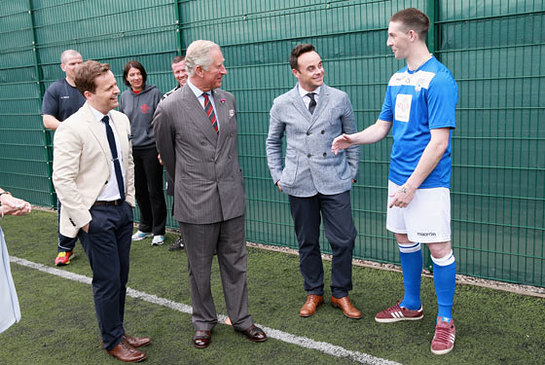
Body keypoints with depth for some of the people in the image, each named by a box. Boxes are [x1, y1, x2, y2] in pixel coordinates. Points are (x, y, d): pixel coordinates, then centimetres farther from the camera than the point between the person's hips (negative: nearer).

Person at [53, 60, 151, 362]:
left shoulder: (121, 120, 5)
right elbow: (62, 180, -17)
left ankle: (118, 332, 34)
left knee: (120, 279, 16)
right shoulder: (72, 128, -17)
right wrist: (84, 220, -16)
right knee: (107, 281, 4)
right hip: (96, 215, -6)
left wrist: (130, 201, 12)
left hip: (122, 210, 7)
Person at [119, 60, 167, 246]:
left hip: (151, 149, -4)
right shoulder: (124, 97, 8)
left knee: (155, 191, 0)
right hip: (132, 150, 5)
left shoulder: (154, 93, -5)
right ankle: (145, 227, 27)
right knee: (139, 191, 12)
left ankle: (158, 231, 11)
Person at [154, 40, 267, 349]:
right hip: (196, 202, -3)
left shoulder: (228, 100, 5)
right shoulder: (170, 108, -11)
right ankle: (204, 322, 32)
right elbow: (167, 154, 6)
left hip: (232, 196, 4)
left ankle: (241, 318, 29)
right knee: (200, 268, 12)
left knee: (235, 263, 13)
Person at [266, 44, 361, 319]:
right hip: (299, 184, 0)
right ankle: (314, 292, 29)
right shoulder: (282, 105, 1)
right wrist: (278, 176, 8)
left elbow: (351, 138, 11)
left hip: (334, 182, 0)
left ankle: (340, 294, 20)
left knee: (344, 240, -1)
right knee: (307, 243, 10)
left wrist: (352, 172, 7)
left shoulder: (339, 99, 2)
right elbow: (272, 142, 14)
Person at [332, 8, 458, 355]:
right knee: (405, 240, 17)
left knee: (439, 247, 0)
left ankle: (445, 319, 17)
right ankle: (412, 305, 34)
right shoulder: (397, 79, 11)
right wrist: (353, 139, -2)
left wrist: (412, 185, -19)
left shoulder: (439, 79, -15)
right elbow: (383, 125, 16)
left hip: (428, 182, -8)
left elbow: (439, 142, -19)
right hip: (398, 176, 8)